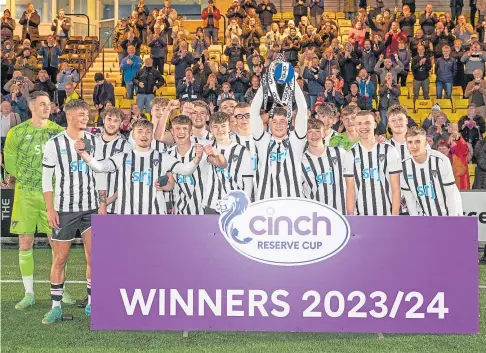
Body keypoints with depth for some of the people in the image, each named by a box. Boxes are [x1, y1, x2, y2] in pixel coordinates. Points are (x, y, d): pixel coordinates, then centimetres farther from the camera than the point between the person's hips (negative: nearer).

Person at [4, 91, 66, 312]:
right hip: (25, 194, 0)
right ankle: (29, 294, 13)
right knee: (25, 244, 3)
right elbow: (9, 161, 9)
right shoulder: (17, 132, 2)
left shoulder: (59, 132, 3)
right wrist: (24, 177, 6)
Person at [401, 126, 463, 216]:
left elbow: (451, 195, -15)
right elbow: (410, 199, 0)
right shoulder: (404, 167, -9)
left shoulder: (441, 161, -21)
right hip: (425, 219, 4)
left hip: (448, 215, -3)